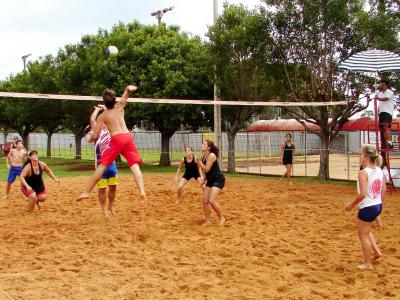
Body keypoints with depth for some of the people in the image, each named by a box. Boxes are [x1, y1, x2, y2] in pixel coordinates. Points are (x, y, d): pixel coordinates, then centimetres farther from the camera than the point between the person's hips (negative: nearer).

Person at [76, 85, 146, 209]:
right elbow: (128, 89, 23)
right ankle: (142, 192, -23)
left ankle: (86, 192, 0)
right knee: (135, 166, -5)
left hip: (117, 139, -3)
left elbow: (95, 136, 7)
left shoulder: (102, 116, 9)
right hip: (128, 137, 3)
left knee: (102, 166, 0)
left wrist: (89, 139, 28)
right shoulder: (119, 106, 16)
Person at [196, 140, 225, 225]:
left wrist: (199, 162, -16)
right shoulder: (204, 156, 6)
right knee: (205, 201, 4)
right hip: (210, 180, 9)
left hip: (218, 179, -9)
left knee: (212, 200, -17)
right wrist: (198, 162, 4)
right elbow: (203, 170, 15)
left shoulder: (211, 155, -20)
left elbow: (207, 169, -22)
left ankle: (221, 218, 3)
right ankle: (208, 220, 16)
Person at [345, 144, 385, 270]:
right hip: (378, 205, 8)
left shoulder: (363, 173, -21)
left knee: (363, 235, 10)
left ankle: (368, 264, 20)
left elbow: (362, 194, -26)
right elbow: (384, 189, 9)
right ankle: (377, 252, 27)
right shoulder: (380, 171, 2)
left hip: (367, 207, -8)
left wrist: (351, 205, -12)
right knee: (365, 231, 30)